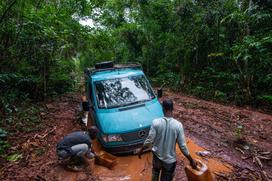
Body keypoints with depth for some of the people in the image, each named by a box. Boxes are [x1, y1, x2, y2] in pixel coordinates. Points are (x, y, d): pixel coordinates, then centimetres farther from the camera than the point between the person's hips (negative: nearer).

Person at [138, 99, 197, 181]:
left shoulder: (156, 122, -20)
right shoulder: (178, 125, -19)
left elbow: (149, 140, -14)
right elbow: (183, 146, -14)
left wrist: (141, 150, 4)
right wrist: (191, 160, 0)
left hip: (157, 155, 1)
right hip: (170, 159, 0)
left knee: (155, 171, 32)